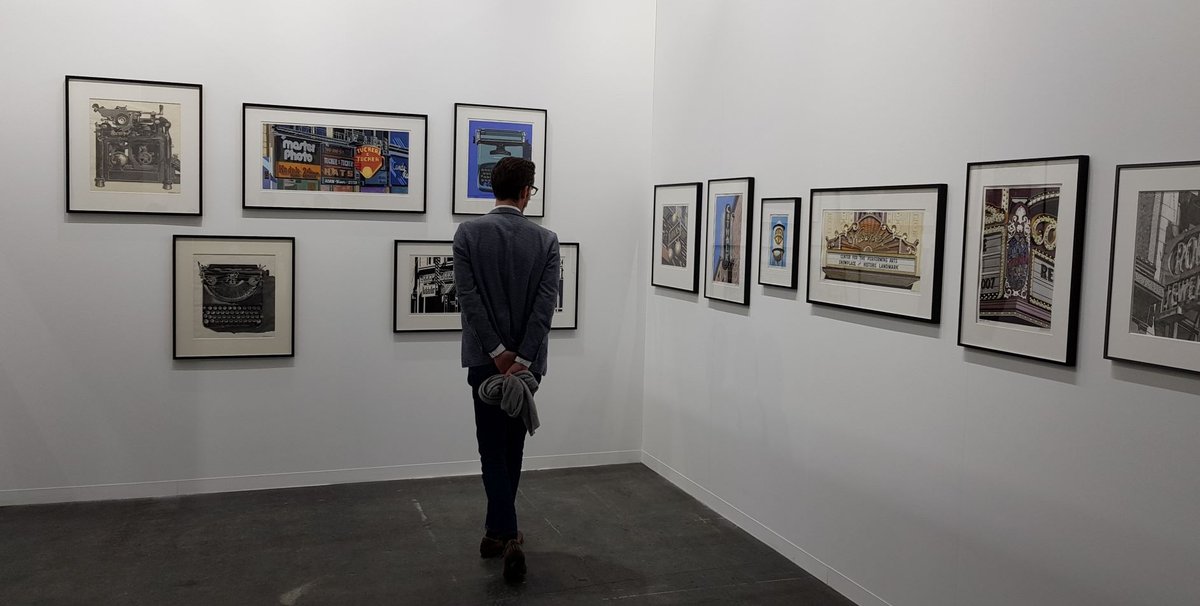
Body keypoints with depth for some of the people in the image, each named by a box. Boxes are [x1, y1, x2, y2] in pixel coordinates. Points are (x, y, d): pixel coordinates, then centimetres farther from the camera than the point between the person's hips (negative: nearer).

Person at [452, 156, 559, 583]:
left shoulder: (468, 233, -5)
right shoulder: (546, 240, -3)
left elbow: (467, 296, -13)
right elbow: (546, 304, -13)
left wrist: (497, 352, -11)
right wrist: (521, 359, -15)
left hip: (485, 359, -1)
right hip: (527, 361, 1)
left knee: (493, 450, 3)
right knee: (512, 449, 16)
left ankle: (508, 535, -8)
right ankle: (498, 530, 25)